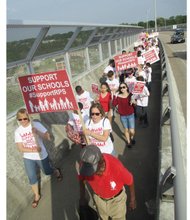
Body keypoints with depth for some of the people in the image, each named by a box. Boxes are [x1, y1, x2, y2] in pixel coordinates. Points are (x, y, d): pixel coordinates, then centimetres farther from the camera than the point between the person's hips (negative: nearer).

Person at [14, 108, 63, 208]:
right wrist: (34, 150, -22)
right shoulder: (18, 131, -10)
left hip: (41, 156, -2)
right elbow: (20, 148, -12)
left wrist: (37, 132, -34)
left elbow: (48, 137, -18)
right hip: (28, 158, 2)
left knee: (47, 172, 17)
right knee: (32, 177, 9)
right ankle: (36, 196, 33)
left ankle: (57, 171, 52)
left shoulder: (36, 124, -16)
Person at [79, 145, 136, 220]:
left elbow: (130, 180, -20)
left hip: (116, 198, -2)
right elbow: (81, 179, -9)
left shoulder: (115, 166, -42)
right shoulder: (84, 164, -34)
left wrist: (132, 199, -5)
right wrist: (82, 197, 2)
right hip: (99, 197, 2)